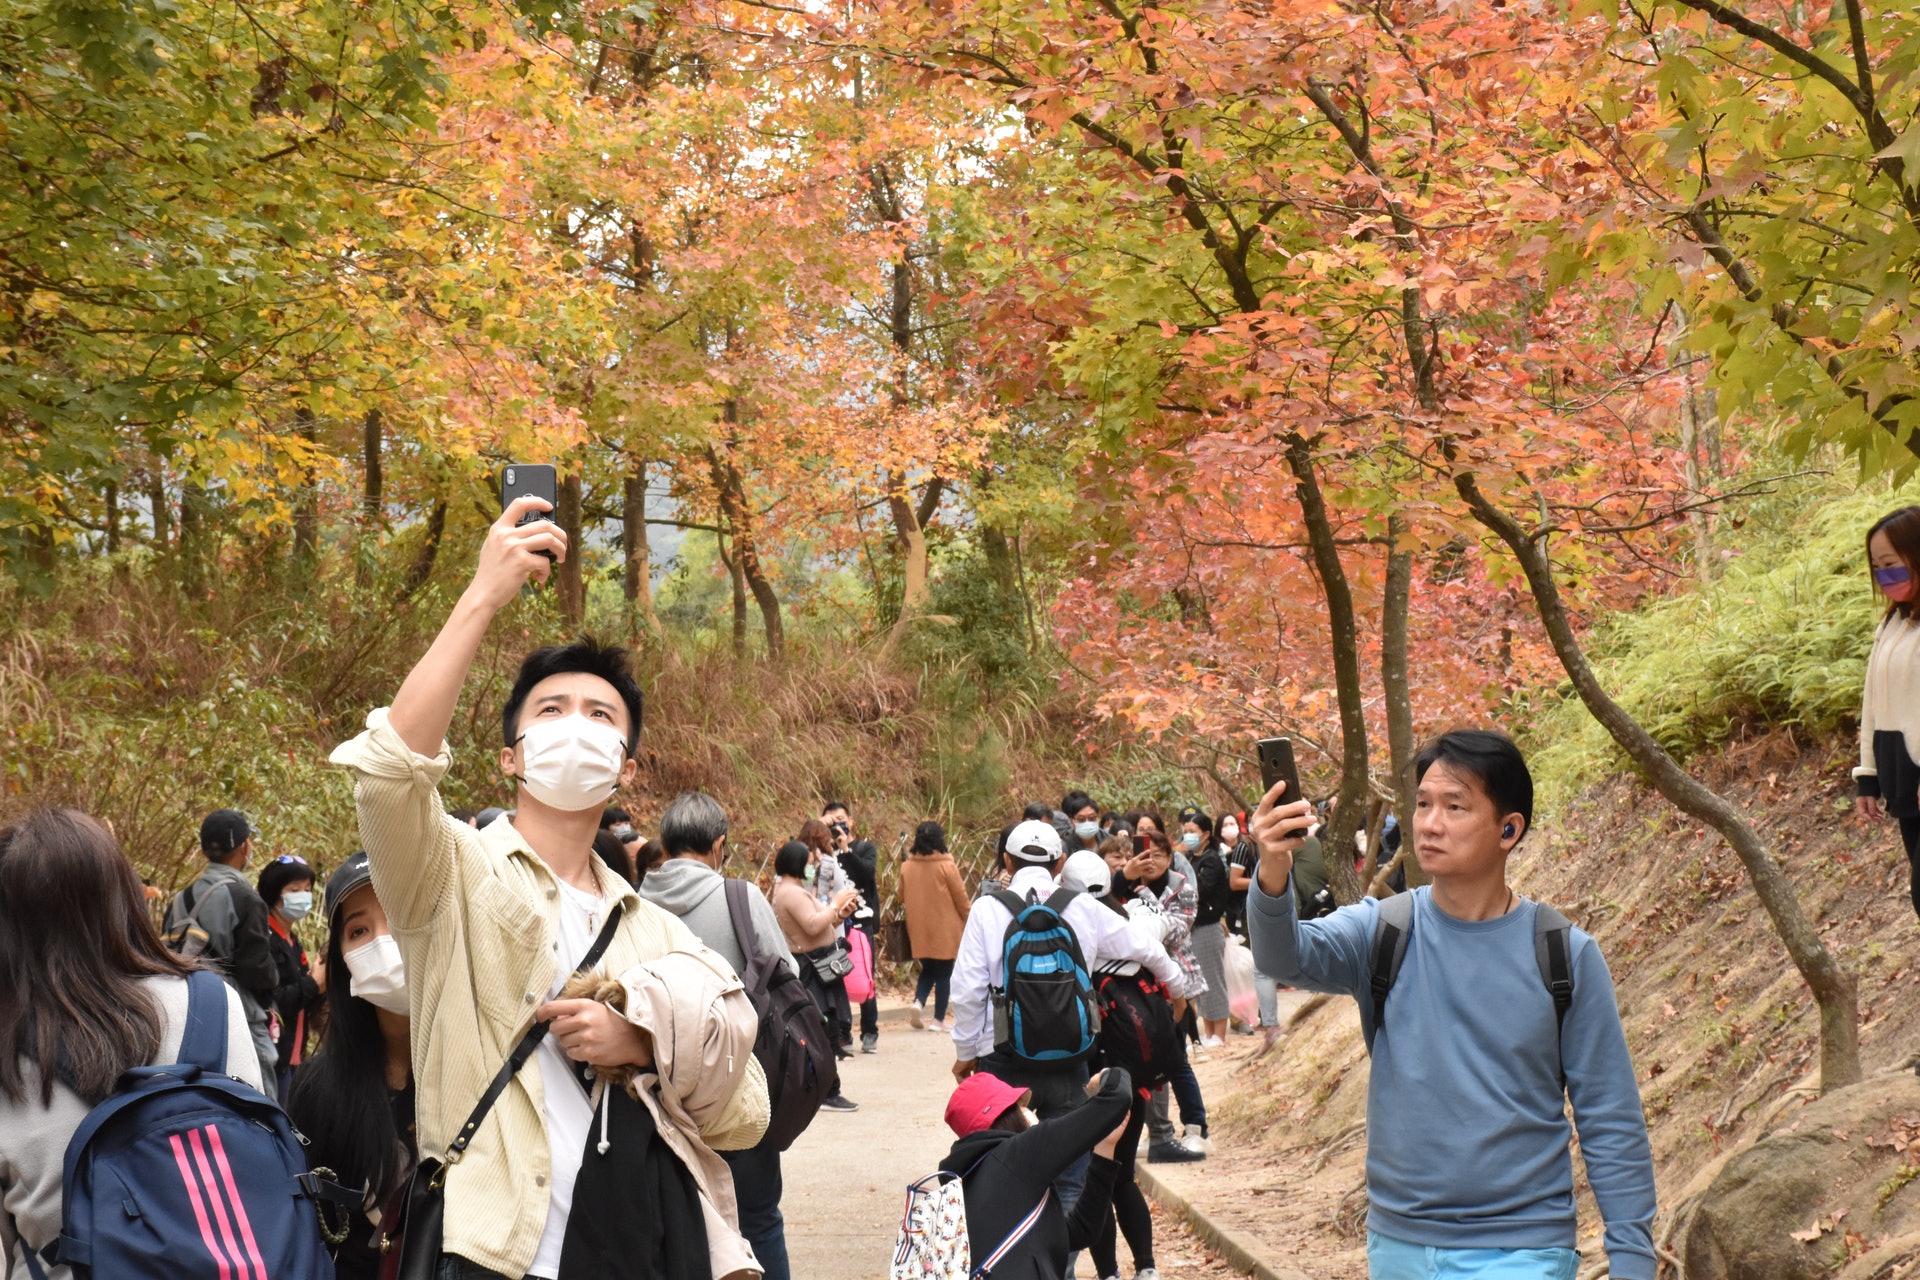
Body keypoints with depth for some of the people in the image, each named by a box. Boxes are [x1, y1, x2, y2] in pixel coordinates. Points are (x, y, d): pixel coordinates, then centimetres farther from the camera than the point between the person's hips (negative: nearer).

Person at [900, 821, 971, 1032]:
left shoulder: (907, 866, -2)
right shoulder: (946, 866, -13)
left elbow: (902, 897, 8)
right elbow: (961, 898, -7)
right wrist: (970, 919, 8)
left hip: (918, 930, 4)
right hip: (944, 930, -4)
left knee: (927, 970, 19)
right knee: (944, 973, 8)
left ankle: (918, 1002, -4)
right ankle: (939, 1020, 8)